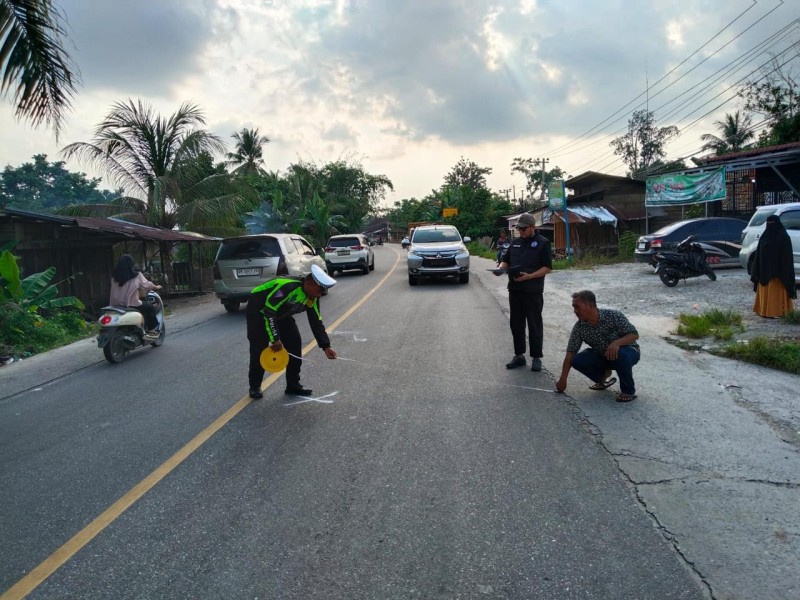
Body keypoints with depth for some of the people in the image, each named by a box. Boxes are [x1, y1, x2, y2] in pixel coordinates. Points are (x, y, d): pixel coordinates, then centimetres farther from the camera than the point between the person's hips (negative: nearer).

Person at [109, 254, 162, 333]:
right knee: (150, 307, 18)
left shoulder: (115, 276, 1)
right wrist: (156, 287, 26)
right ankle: (152, 329, 20)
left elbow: (115, 290, 9)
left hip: (116, 306, 5)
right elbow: (146, 284, 6)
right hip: (132, 305, -5)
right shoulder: (136, 275, -7)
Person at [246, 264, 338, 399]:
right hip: (259, 310, -7)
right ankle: (255, 387, 7)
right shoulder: (287, 287, -37)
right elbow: (268, 313, -35)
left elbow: (316, 322, -5)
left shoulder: (312, 297, -11)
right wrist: (275, 339, -32)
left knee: (295, 343, -2)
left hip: (280, 314, 8)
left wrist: (325, 346, -12)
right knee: (259, 348, -11)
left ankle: (293, 385, 7)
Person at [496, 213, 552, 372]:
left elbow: (547, 267, -9)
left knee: (534, 325, 1)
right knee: (516, 324, 10)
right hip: (514, 290, 6)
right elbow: (506, 260, 20)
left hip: (533, 292, -6)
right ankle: (519, 355, 20)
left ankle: (536, 358, 9)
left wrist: (529, 276, -22)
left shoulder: (542, 243, -4)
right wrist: (500, 268, -4)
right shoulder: (515, 242, 14)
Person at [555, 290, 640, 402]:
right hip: (602, 356, 4)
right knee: (577, 360, -20)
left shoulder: (613, 316, -24)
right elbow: (570, 353, -13)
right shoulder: (579, 327, -14)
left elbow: (634, 334, -19)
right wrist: (562, 379, -17)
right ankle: (604, 375, 10)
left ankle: (628, 390, -13)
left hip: (628, 352, -4)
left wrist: (617, 343, -40)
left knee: (621, 354, -39)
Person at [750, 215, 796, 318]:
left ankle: (776, 311, -1)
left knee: (776, 292, -4)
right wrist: (757, 270, 6)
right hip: (764, 270, 6)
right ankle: (764, 310, 14)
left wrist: (785, 273, -17)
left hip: (777, 271, -6)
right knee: (764, 291, 8)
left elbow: (786, 256, -10)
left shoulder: (783, 237, -6)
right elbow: (758, 253, 11)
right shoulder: (764, 236, 12)